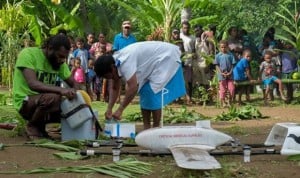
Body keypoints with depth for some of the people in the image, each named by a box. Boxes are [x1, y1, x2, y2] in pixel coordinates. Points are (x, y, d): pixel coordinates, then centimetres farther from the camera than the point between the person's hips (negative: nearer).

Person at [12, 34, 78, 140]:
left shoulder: (59, 62, 3)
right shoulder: (28, 54, -17)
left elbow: (74, 84, 7)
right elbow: (33, 84, -30)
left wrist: (74, 93, -18)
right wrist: (60, 90, -42)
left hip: (44, 101, 7)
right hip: (25, 102, -7)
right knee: (53, 97, -34)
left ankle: (39, 125, 12)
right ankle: (33, 126, -6)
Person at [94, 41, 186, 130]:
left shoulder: (125, 62, -33)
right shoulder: (114, 62, -2)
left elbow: (133, 87, -38)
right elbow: (114, 88, 4)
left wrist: (120, 110, -32)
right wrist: (109, 109, -6)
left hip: (167, 57, -10)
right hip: (155, 61, 10)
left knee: (153, 93, -15)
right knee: (144, 92, 6)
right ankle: (146, 129, 11)